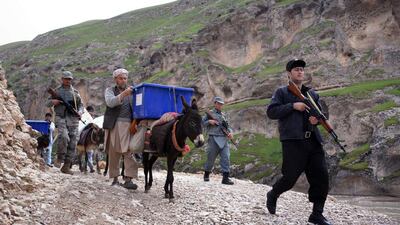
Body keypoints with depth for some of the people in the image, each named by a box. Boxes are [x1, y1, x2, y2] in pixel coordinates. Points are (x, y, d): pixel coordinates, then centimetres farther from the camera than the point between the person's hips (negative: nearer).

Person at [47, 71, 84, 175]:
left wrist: (80, 112, -3)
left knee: (73, 143, -1)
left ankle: (66, 166, 7)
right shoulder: (57, 91, 11)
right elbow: (48, 104, 13)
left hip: (73, 119, 3)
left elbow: (81, 105, 18)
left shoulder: (75, 92, 15)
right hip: (61, 118, -3)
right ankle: (60, 158, -6)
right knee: (64, 137, -28)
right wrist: (53, 101, -10)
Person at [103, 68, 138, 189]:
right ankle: (115, 178, 15)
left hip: (128, 125, 0)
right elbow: (110, 102, -10)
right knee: (113, 153, 5)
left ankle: (128, 179, -12)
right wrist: (123, 94, -23)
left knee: (129, 152, -10)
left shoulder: (132, 91, 17)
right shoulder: (110, 90, 11)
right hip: (113, 125, 0)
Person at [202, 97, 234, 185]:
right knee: (211, 158, 5)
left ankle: (225, 178, -5)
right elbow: (202, 123, 3)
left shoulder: (223, 115, 18)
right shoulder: (210, 113, 5)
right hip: (214, 139, -4)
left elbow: (228, 126, 17)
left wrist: (230, 132, -1)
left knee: (226, 158, -7)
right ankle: (206, 174, 26)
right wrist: (209, 121, -13)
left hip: (224, 139, 4)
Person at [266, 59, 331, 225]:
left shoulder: (312, 94, 21)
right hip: (293, 141, -5)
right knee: (290, 177, -5)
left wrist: (318, 118, -3)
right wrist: (293, 106, -13)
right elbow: (271, 112, -6)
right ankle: (273, 195, 25)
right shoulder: (282, 92, 6)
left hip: (313, 141, 5)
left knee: (321, 177, 0)